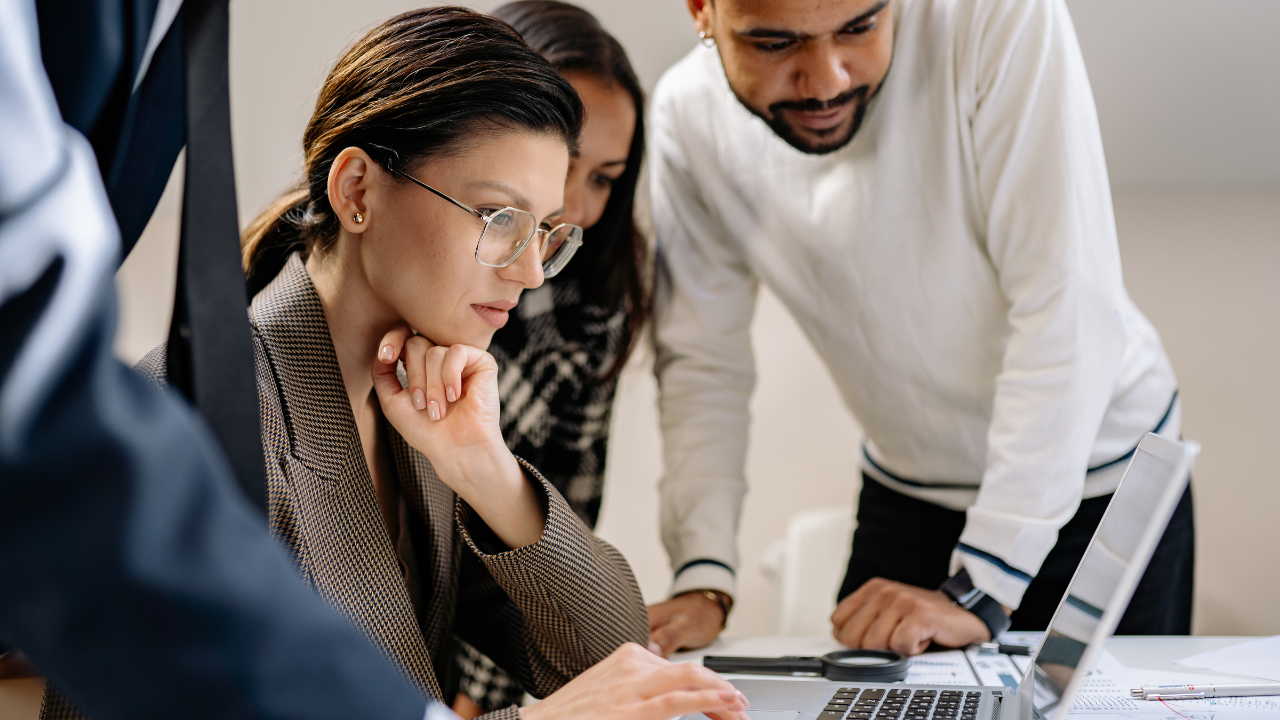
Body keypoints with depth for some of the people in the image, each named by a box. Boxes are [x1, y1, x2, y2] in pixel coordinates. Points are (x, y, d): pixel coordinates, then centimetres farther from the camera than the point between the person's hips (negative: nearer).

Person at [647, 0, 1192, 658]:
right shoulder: (688, 118, -15)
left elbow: (1066, 311, -30)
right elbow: (705, 362, -8)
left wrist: (980, 590, -30)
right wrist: (701, 578, -20)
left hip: (1098, 480, -2)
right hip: (907, 498, 3)